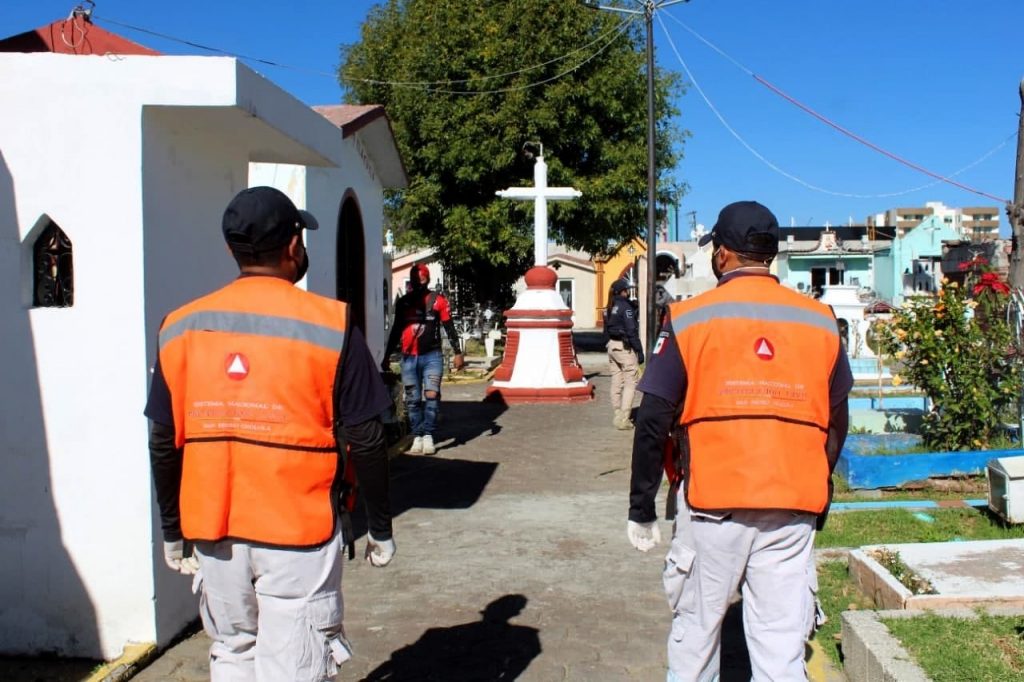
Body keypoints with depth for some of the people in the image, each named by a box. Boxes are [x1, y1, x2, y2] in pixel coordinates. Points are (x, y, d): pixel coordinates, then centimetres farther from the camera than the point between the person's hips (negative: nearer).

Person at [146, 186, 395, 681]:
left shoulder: (180, 328, 2)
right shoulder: (328, 325, -9)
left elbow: (164, 444, 6)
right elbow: (365, 442, -8)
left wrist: (172, 530, 18)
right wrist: (380, 528, 4)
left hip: (213, 532, 4)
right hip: (299, 533, -4)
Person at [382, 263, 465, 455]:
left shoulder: (438, 300, 2)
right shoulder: (403, 302, 12)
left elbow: (449, 327, 3)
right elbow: (395, 331, 19)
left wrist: (457, 353, -5)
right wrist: (387, 356, 19)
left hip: (432, 356, -3)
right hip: (409, 358, 3)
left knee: (432, 396, -13)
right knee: (413, 400, 3)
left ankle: (428, 435, -3)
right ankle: (417, 437, 9)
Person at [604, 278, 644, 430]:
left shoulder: (609, 308, 12)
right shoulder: (625, 306, -13)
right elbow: (631, 331, -16)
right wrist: (639, 350, -14)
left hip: (611, 345, 9)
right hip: (624, 347, -8)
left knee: (616, 382, 12)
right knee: (631, 382, -4)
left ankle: (617, 417, 16)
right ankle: (623, 419, -8)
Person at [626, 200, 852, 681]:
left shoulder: (689, 318, -3)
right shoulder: (820, 321, 6)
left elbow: (653, 422, -5)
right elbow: (837, 422, 13)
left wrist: (641, 508, 3)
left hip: (712, 501, -2)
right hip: (794, 509, 3)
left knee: (695, 628, 13)